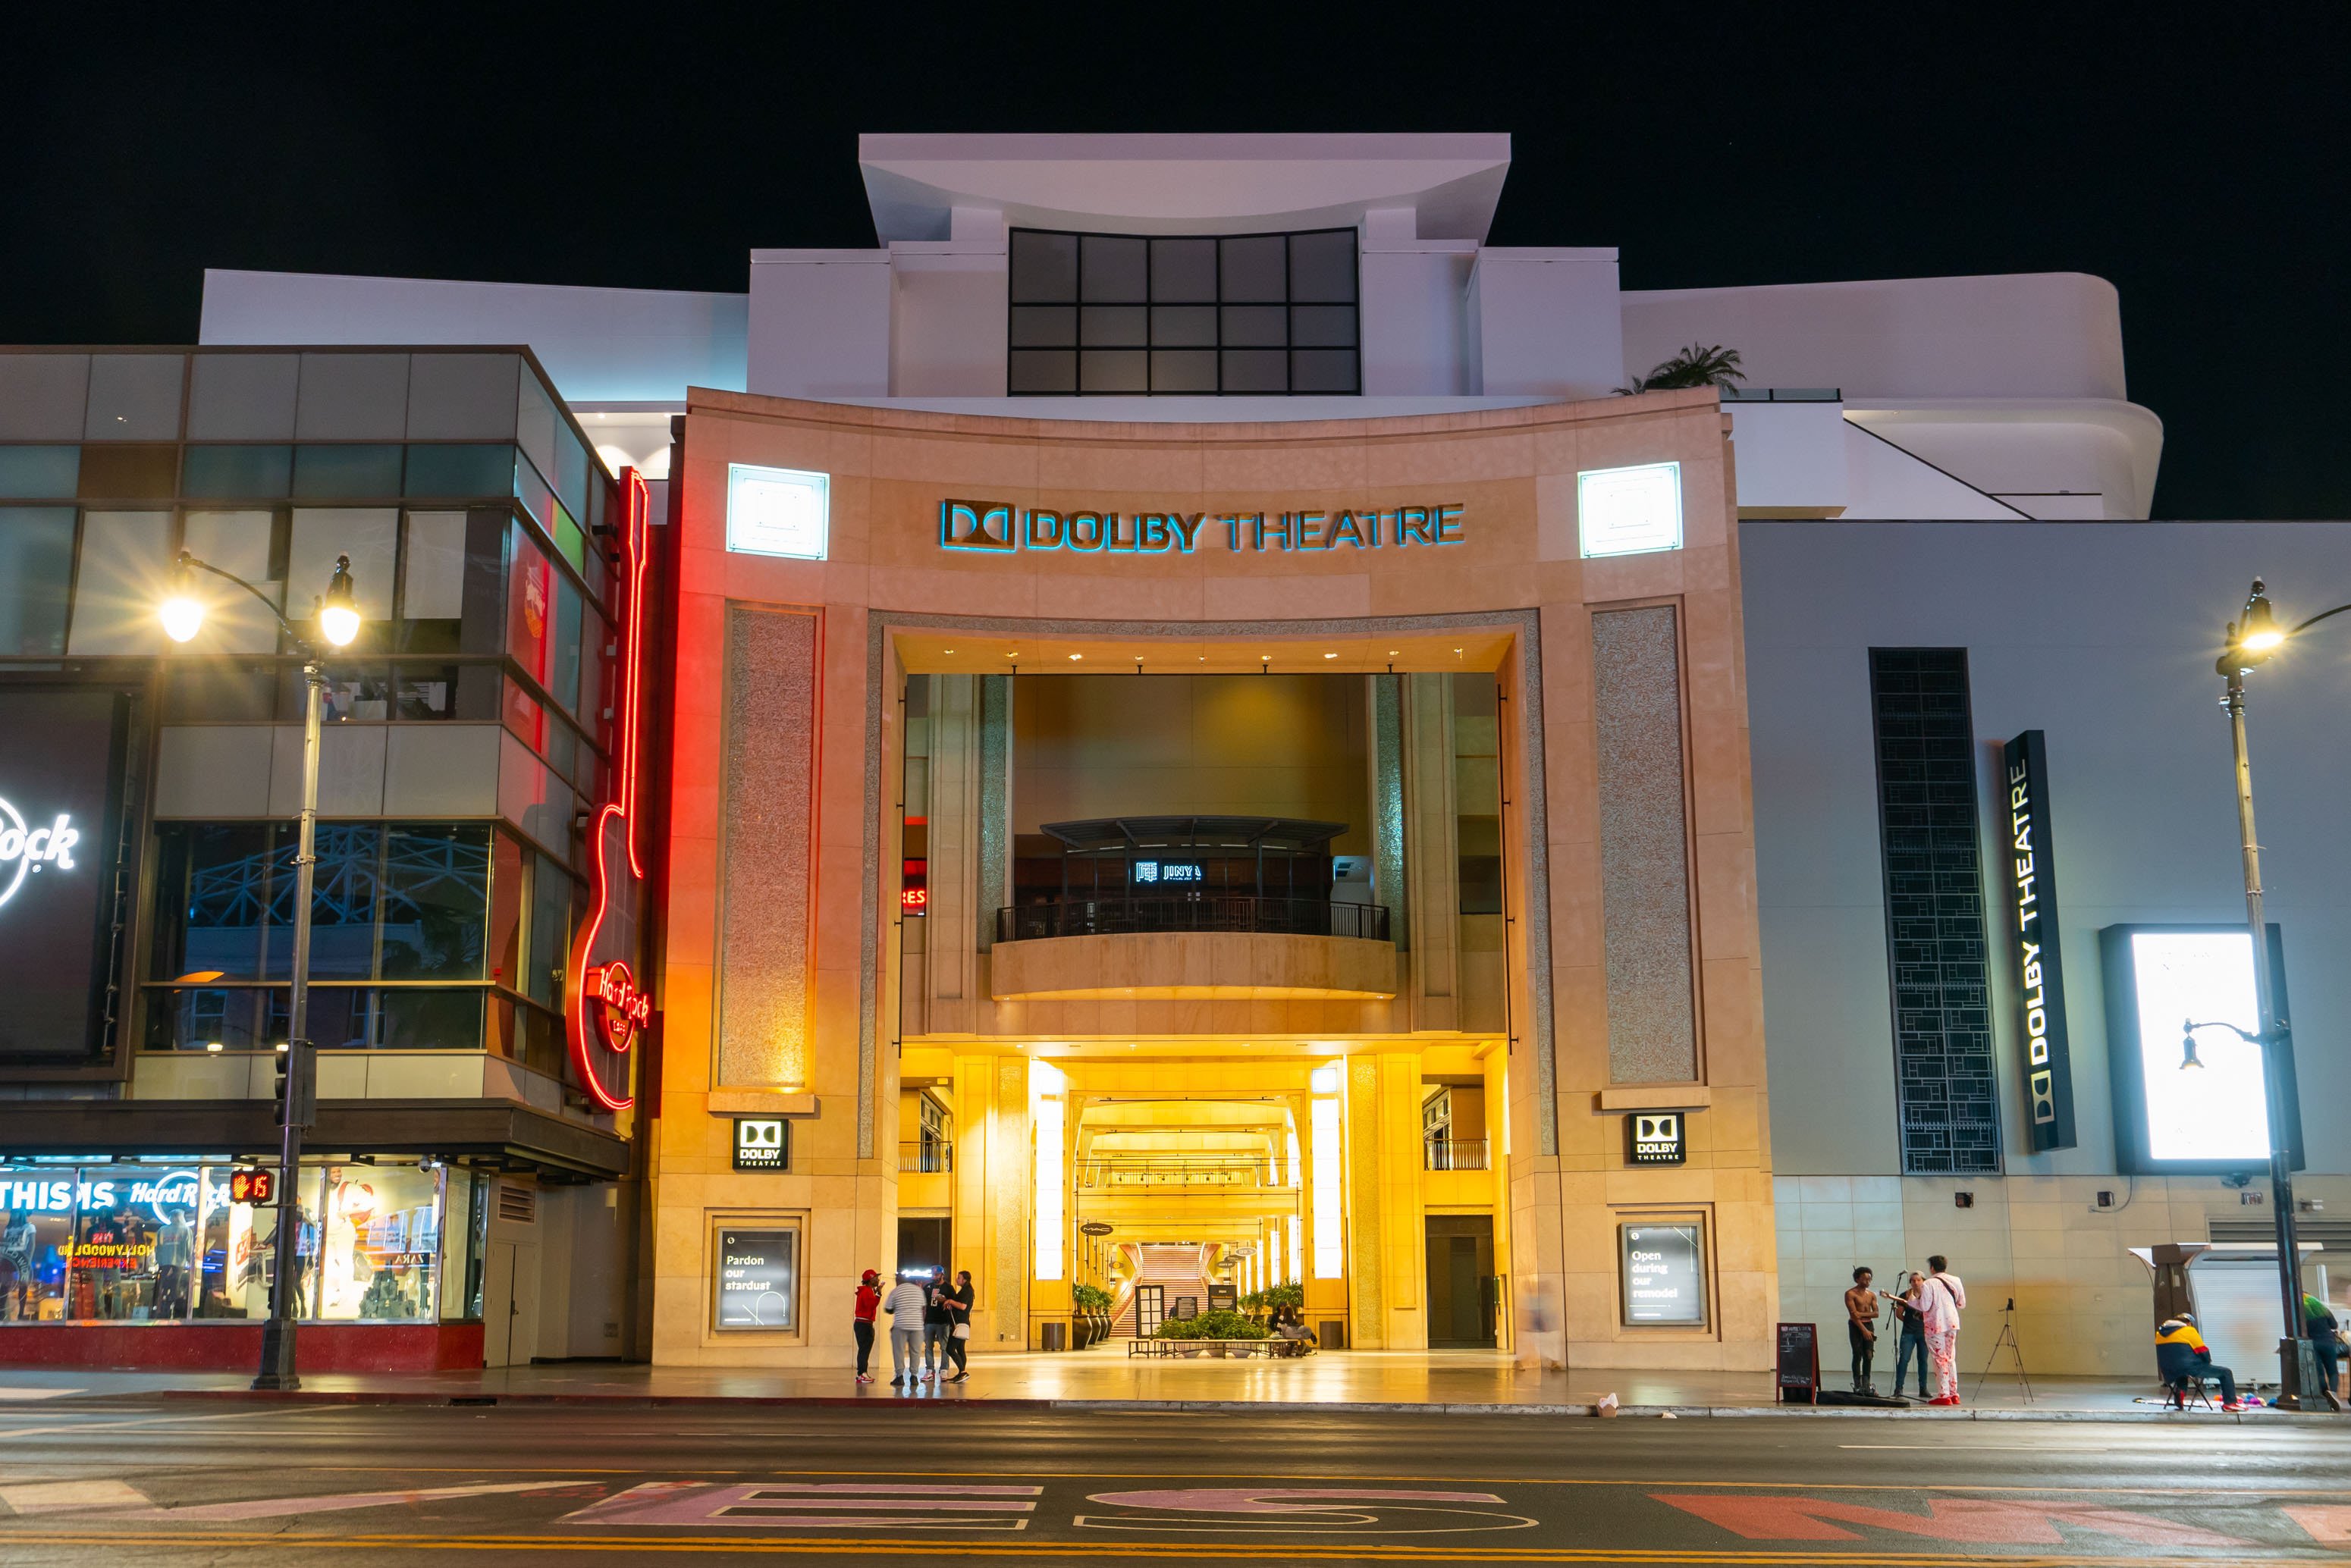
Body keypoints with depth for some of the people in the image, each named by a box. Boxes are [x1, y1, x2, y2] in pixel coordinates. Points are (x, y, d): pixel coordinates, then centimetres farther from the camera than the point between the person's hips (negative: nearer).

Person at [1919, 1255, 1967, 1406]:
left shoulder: (1929, 1284, -13)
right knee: (1951, 1358, 14)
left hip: (1935, 1325, -5)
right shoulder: (1955, 1281, 4)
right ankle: (1954, 1394, 15)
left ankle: (1944, 1395, -3)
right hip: (1952, 1323, 5)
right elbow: (1962, 1303, 9)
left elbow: (1924, 1307, -16)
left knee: (1940, 1359, -1)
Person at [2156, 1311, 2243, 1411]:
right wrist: (2207, 1361, 19)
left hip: (2169, 1373, 6)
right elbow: (2203, 1351, -2)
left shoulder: (2160, 1333, 13)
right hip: (2189, 1369, -6)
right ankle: (2230, 1403, 6)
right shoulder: (2189, 1331, -4)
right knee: (2225, 1372, 8)